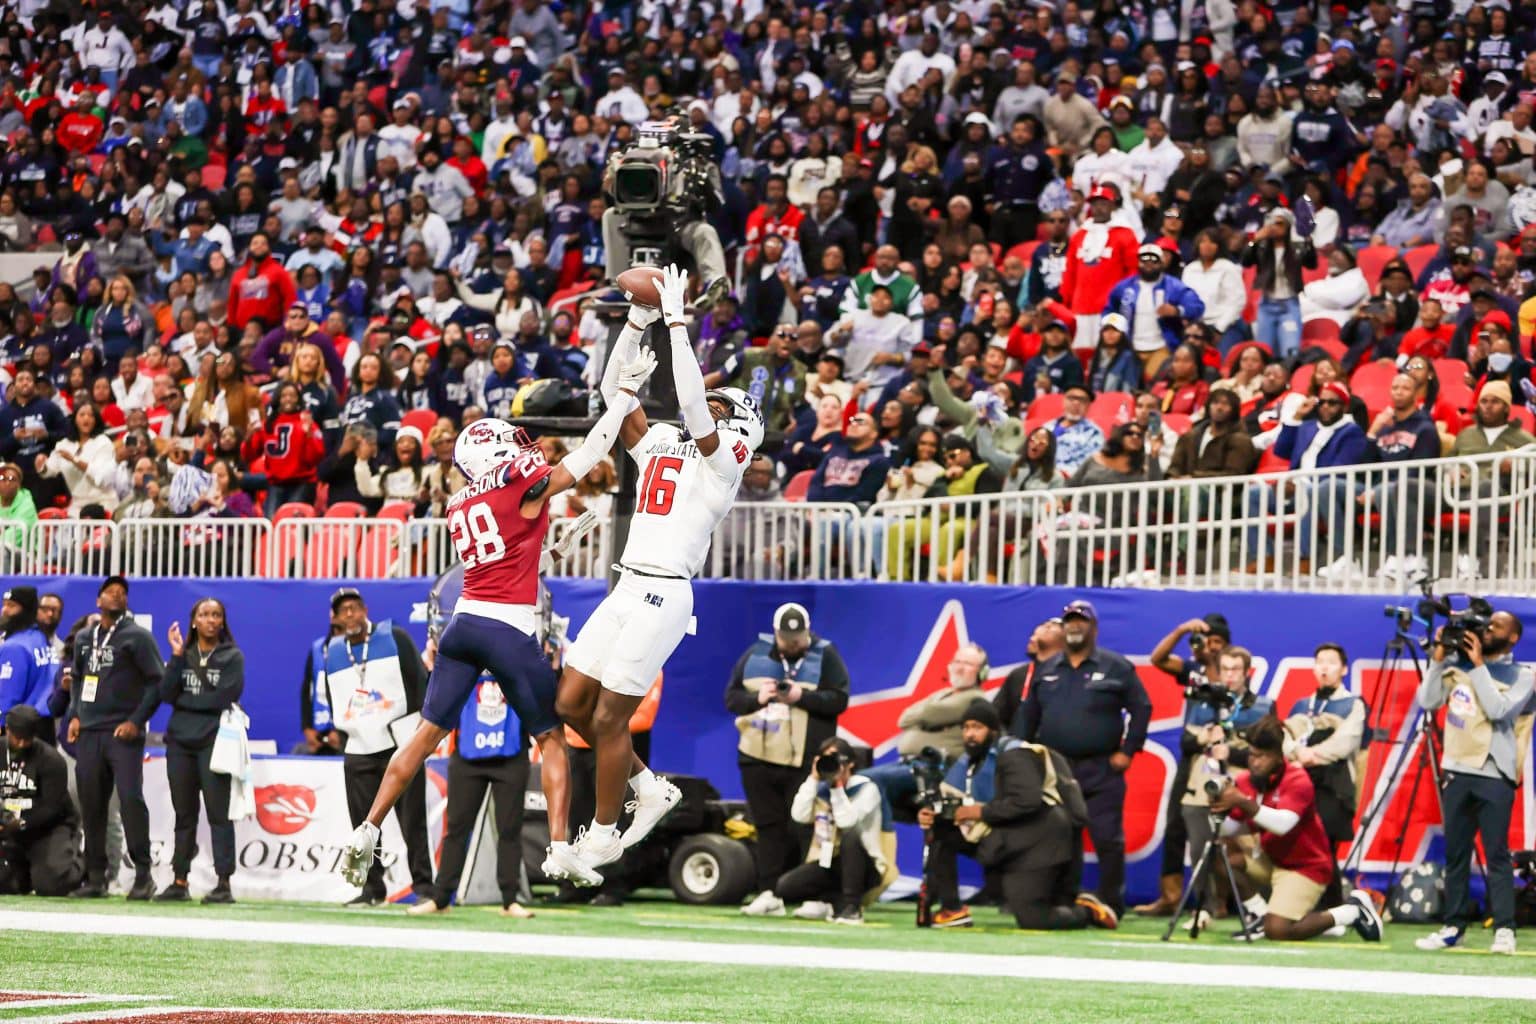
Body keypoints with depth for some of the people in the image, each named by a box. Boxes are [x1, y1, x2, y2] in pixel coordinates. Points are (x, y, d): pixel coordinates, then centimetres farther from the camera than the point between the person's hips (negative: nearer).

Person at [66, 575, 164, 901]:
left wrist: (137, 720, -11)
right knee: (91, 804, 4)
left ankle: (143, 873, -11)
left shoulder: (137, 637, -1)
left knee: (130, 798, -15)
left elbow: (157, 681, -5)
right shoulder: (84, 638, 16)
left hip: (123, 732, -5)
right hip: (88, 733, 5)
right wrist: (74, 715, 11)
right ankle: (95, 876, 10)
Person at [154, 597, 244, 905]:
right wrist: (177, 656, -7)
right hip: (180, 743, 4)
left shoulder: (232, 657, 4)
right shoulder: (183, 655, 13)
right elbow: (166, 694, 0)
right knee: (184, 815, 8)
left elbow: (225, 697, -9)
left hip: (214, 743, -4)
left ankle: (224, 884, -9)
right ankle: (179, 882, 11)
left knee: (218, 813, -6)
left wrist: (184, 700, -3)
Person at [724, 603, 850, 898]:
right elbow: (731, 697, 10)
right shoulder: (755, 654, 11)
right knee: (769, 827, 3)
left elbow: (839, 700, -6)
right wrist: (757, 699, -9)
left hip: (804, 763, -3)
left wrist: (802, 697, -18)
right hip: (758, 760, 3)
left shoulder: (825, 656, 3)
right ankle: (768, 893, 3)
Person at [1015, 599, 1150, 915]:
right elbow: (1028, 714, 18)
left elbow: (1141, 708, 0)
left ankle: (1112, 904, 0)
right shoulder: (1047, 670, 14)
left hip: (1102, 771, -4)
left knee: (1108, 839, -6)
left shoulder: (1117, 668, 1)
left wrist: (1128, 750, -5)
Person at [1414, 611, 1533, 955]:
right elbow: (1427, 701, 6)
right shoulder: (1458, 666, 13)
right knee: (1455, 854, 6)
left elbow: (1498, 709, -14)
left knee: (1496, 854, -10)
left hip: (1494, 775, -4)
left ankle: (1504, 930, -12)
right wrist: (1438, 660, -1)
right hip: (1456, 770, 4)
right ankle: (1454, 927, 10)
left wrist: (1479, 665, -13)